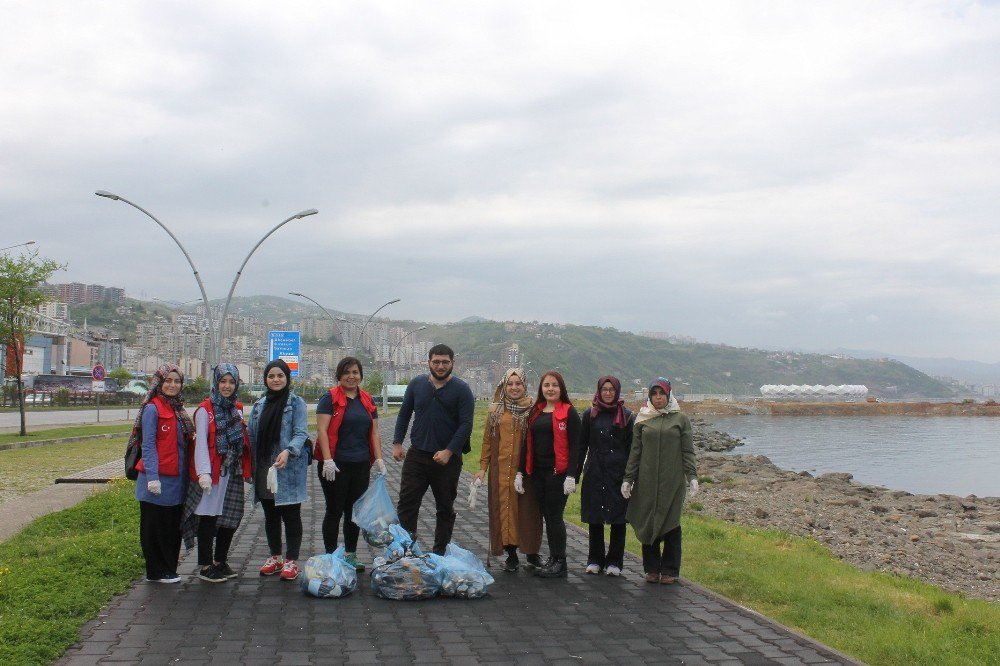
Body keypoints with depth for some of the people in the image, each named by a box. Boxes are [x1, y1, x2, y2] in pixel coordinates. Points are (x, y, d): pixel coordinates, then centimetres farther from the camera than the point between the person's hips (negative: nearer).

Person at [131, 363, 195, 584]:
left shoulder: (177, 409, 14)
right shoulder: (153, 408, -10)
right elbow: (148, 445, -15)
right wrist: (152, 477, -22)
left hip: (176, 480, 8)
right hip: (159, 480, -8)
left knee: (173, 528, 14)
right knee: (155, 529, 3)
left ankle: (169, 569, 23)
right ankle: (157, 572, 12)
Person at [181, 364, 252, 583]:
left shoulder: (237, 409, 13)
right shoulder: (205, 410, -6)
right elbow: (201, 442, -12)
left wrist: (246, 470, 12)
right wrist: (203, 472, -21)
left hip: (233, 472, 6)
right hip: (211, 473, -6)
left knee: (230, 519, 10)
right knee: (208, 518, -1)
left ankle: (221, 561, 24)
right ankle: (205, 566, 9)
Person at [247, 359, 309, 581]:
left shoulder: (296, 403, -4)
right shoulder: (259, 405, 12)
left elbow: (301, 433, -13)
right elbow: (251, 435, 14)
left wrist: (288, 451, -30)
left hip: (288, 470, -5)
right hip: (264, 469, 5)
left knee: (290, 515, 2)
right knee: (270, 515, 15)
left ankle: (291, 560, 11)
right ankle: (275, 556, 28)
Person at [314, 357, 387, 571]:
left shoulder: (367, 400, 12)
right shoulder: (330, 398, -5)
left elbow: (374, 432, 13)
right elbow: (322, 430, -12)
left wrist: (379, 459, 5)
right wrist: (328, 460, -19)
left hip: (361, 465, 5)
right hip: (335, 465, -5)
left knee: (355, 511, 12)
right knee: (334, 511, 2)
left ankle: (351, 555, 23)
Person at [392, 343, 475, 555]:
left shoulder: (462, 389, -7)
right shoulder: (417, 384, 4)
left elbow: (466, 424, -11)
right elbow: (404, 414, 13)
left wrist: (449, 451, -19)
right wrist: (397, 443, 5)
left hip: (448, 458, -2)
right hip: (416, 455, 2)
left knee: (445, 508, 10)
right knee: (406, 504, -5)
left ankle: (440, 552, 21)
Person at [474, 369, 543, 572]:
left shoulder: (533, 409, 1)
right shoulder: (495, 410, 9)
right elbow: (487, 440, 11)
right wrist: (483, 467, 6)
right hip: (501, 469, 2)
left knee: (527, 509, 2)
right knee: (504, 509, 3)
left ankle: (532, 553, 16)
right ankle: (511, 554, 14)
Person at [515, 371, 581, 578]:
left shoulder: (569, 412, -4)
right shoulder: (535, 412, 14)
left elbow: (574, 446, -9)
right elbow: (528, 444, 15)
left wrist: (571, 475, -16)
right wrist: (520, 472, 10)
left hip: (558, 472, -6)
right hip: (537, 472, 6)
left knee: (554, 516, -3)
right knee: (547, 516, 9)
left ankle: (559, 563, 5)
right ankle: (553, 559, 17)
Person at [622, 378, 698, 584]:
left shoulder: (681, 419, 4)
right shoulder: (643, 420, 8)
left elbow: (688, 451, 4)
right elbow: (635, 451, 9)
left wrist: (692, 476, -5)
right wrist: (628, 478, 5)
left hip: (673, 481, -2)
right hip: (647, 481, 2)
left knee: (671, 524, 1)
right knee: (647, 523, 4)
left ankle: (669, 570, 11)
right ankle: (652, 568, 16)